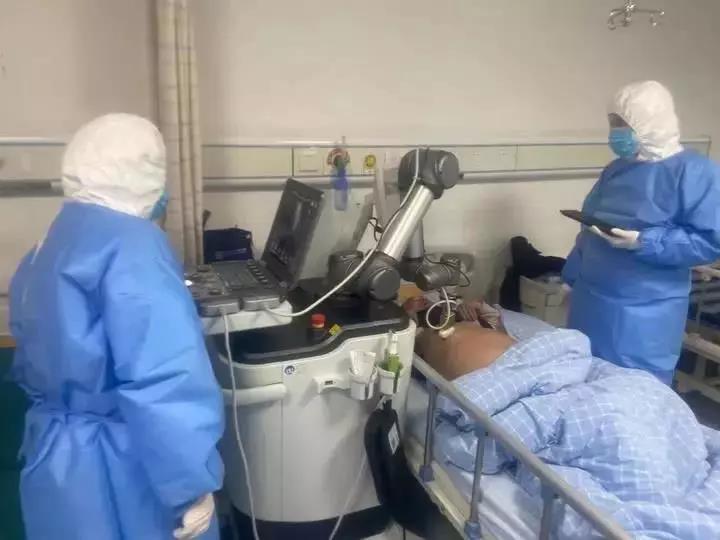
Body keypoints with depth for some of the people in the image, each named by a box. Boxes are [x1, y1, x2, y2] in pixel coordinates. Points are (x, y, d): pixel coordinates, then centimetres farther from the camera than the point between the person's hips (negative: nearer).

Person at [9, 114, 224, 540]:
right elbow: (163, 376, -29)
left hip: (55, 459, 8)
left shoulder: (44, 250, 8)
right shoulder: (132, 242, -21)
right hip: (119, 471, -8)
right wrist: (191, 484, -23)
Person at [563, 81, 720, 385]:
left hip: (643, 315, -7)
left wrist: (642, 242, -25)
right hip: (591, 304, 7)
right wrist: (573, 276, 17)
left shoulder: (695, 172, -12)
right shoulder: (615, 170, 11)